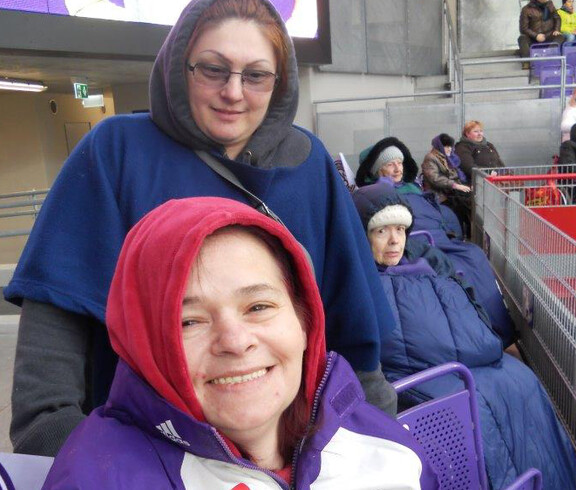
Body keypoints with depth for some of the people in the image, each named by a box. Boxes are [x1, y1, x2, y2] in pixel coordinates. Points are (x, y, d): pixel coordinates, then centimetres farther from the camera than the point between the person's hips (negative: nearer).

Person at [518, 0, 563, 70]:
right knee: (522, 39, -32)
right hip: (532, 37, -3)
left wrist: (556, 30, 0)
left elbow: (557, 18, 19)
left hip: (548, 35, 3)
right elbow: (524, 28, -9)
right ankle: (526, 62, -49)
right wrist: (536, 35, -23)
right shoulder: (526, 10, -6)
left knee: (560, 37, -25)